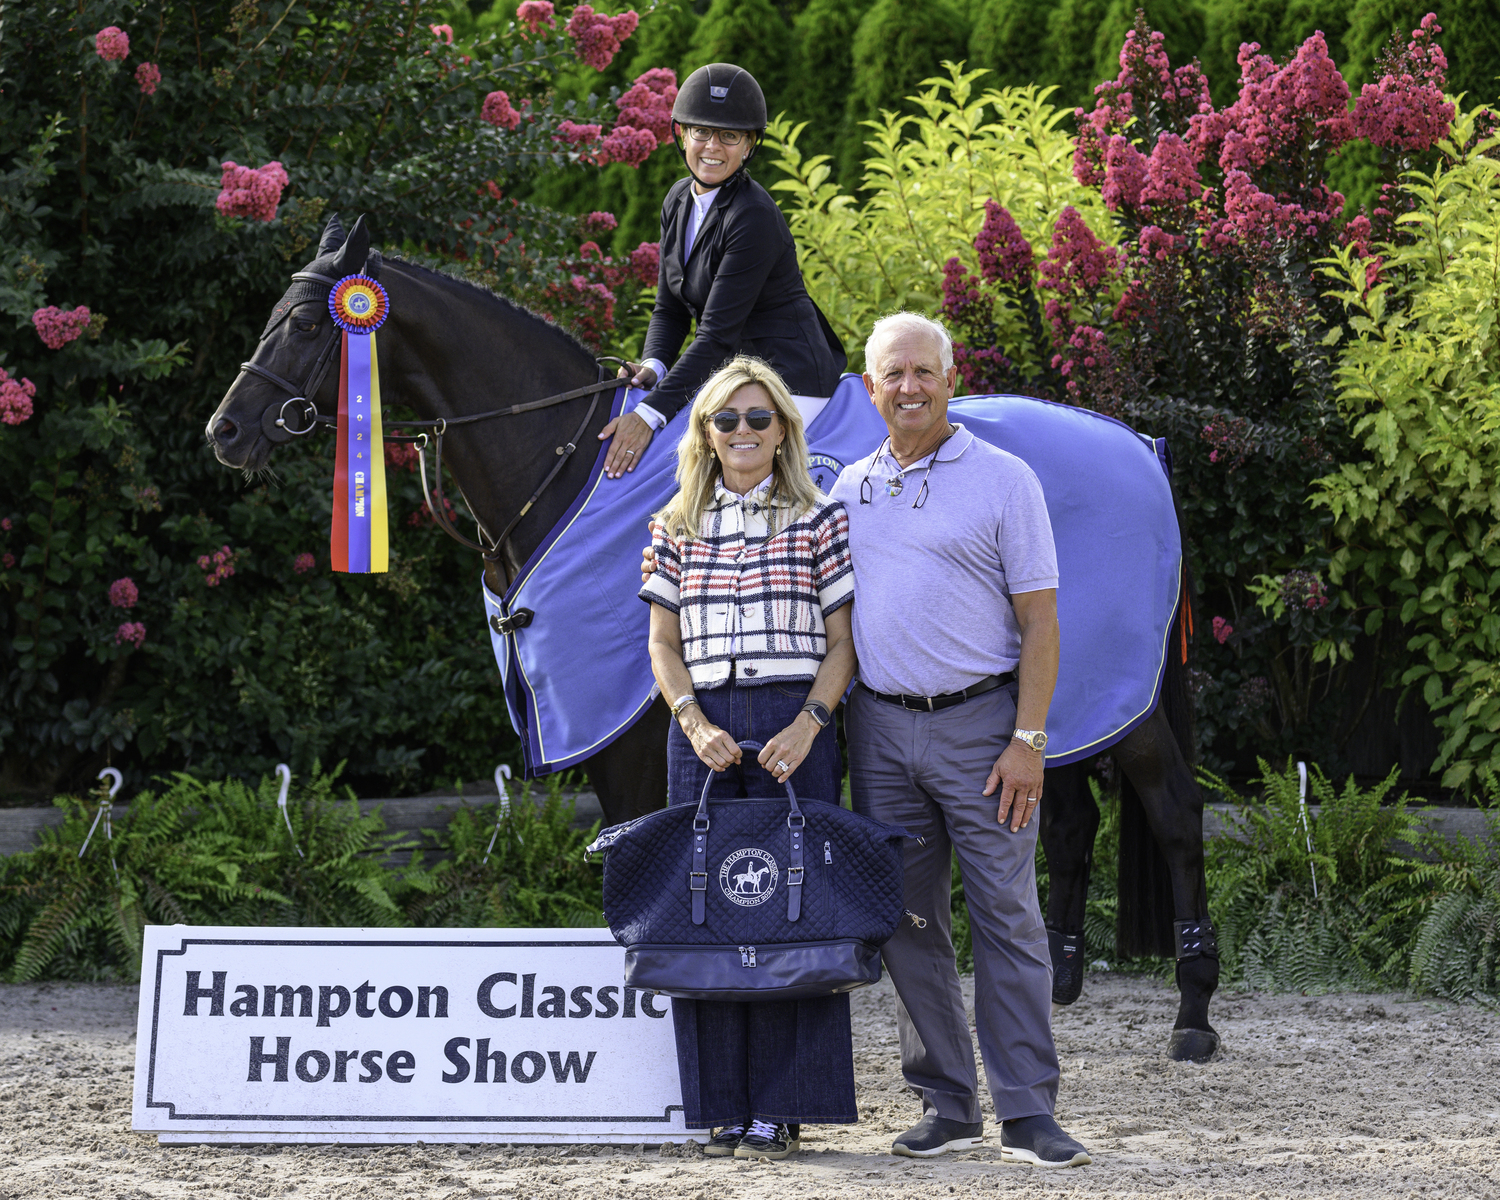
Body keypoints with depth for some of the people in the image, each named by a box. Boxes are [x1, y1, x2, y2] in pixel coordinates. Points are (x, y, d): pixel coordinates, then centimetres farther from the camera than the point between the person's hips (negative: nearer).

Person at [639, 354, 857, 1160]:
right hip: (704, 727, 2)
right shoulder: (676, 528, 12)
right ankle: (726, 1104, 5)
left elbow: (841, 642, 3)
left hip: (794, 724, -2)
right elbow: (664, 645, 11)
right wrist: (695, 724, -5)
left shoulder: (820, 521, 5)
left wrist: (808, 726, -11)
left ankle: (782, 1107, -1)